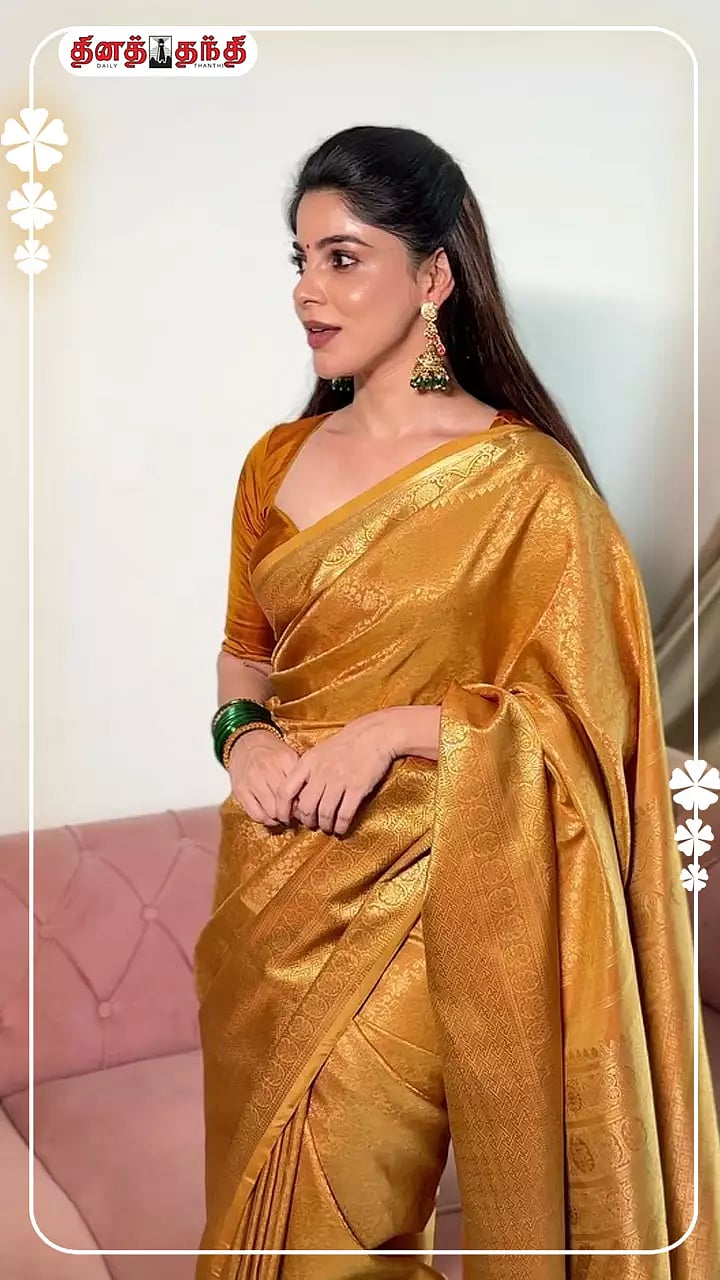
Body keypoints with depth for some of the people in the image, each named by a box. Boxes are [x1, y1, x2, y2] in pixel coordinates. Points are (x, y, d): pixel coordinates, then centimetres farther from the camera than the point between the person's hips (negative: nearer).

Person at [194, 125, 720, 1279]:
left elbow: (572, 722, -11)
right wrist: (245, 734, -7)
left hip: (411, 900, -6)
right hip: (268, 885, 6)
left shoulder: (525, 481, -14)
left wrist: (395, 728, -23)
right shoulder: (279, 460, 3)